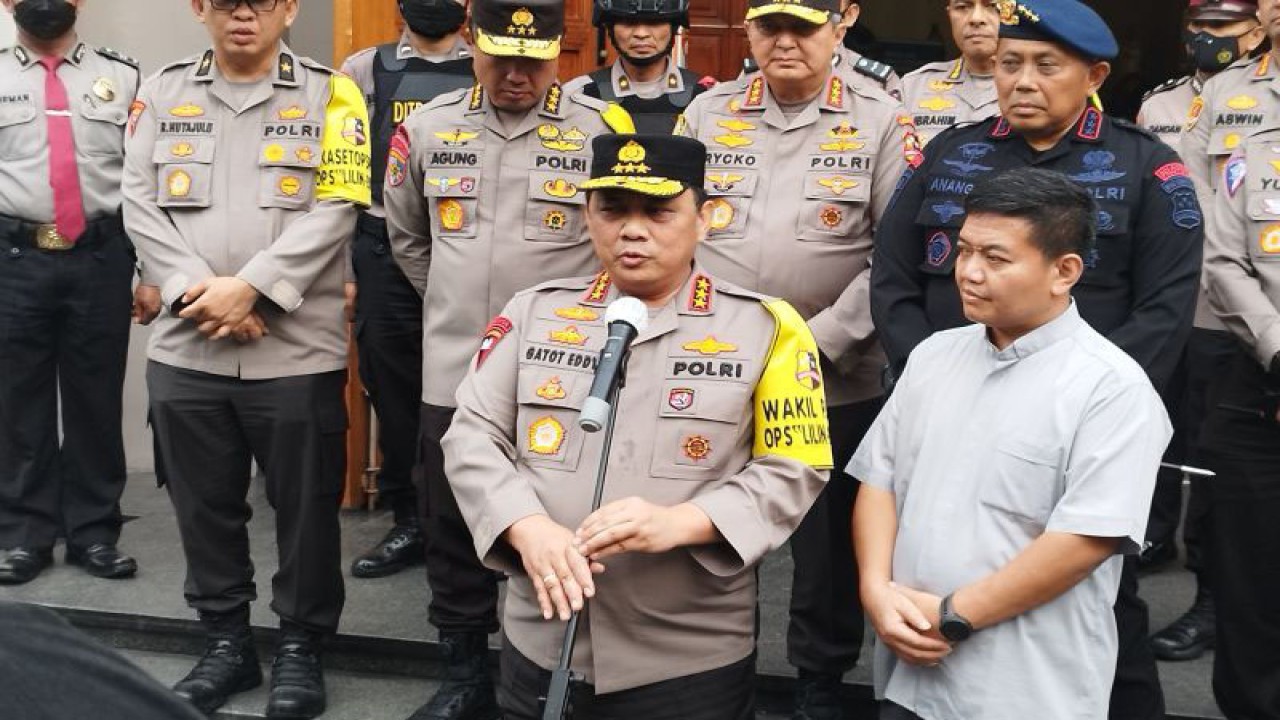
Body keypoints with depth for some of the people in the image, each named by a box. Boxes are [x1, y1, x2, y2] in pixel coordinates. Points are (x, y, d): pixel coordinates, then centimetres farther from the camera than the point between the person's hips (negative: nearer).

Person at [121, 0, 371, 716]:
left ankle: (302, 648, 23)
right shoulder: (162, 94, 9)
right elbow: (142, 207, 3)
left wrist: (250, 287, -15)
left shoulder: (330, 94, 1)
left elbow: (335, 210, -8)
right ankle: (227, 643, 29)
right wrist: (195, 289, -11)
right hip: (188, 349, 3)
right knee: (205, 506, 12)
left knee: (305, 509, 6)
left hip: (298, 351, -2)